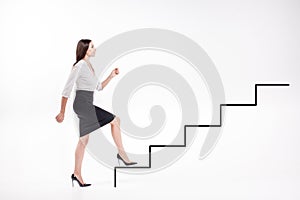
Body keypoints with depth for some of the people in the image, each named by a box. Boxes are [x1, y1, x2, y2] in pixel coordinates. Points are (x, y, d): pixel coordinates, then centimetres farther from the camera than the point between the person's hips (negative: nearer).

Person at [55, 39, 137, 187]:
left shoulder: (89, 66, 17)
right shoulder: (79, 66, -11)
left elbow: (99, 87, 24)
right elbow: (67, 90, -13)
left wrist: (111, 76, 11)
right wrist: (62, 112, -14)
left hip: (87, 105, 9)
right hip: (82, 103, -9)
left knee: (84, 140, 8)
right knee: (115, 120, -6)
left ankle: (77, 173, 11)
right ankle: (121, 153, 2)